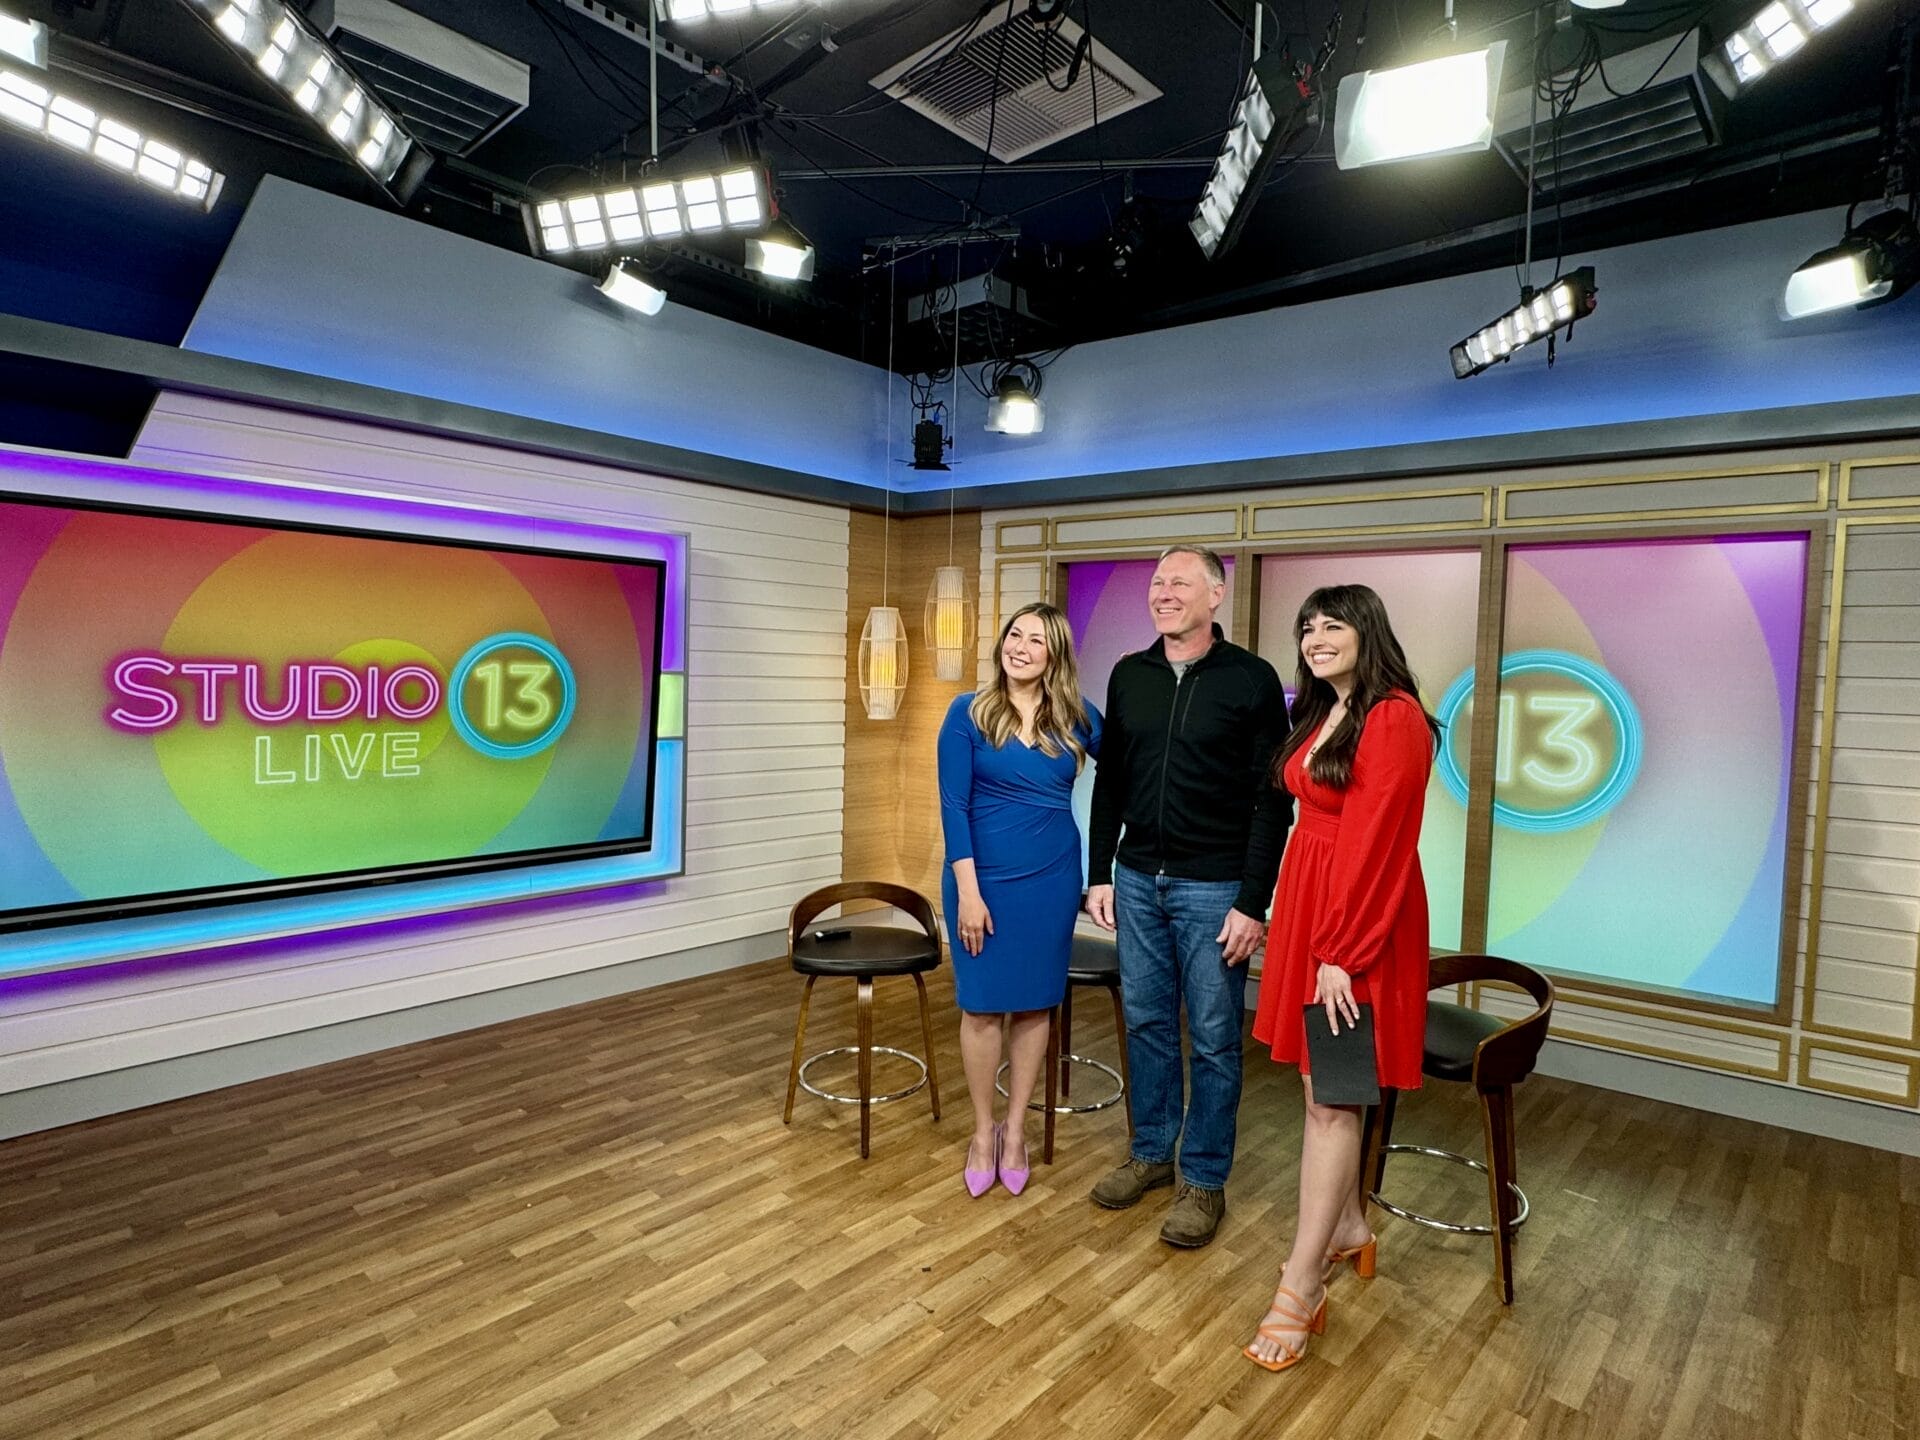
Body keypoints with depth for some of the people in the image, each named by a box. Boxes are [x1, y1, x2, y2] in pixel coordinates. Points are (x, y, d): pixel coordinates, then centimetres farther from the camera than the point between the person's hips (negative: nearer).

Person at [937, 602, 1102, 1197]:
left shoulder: (1077, 719, 0)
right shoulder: (968, 713, -5)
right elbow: (953, 805, -8)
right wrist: (967, 890, -13)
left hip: (1051, 880, 2)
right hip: (983, 878, -2)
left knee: (1034, 1004, 11)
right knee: (981, 1005, 6)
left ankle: (1015, 1128, 28)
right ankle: (983, 1130, 25)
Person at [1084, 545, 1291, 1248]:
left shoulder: (1251, 680, -8)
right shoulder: (1128, 675, 6)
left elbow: (1272, 800, -9)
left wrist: (1253, 902, -12)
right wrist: (1099, 874, 8)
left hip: (1213, 888, -4)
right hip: (1137, 880, 4)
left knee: (1214, 1039, 6)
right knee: (1147, 1024, 14)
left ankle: (1204, 1180, 22)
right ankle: (1151, 1152, 31)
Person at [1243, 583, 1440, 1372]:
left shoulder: (1394, 718, -14)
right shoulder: (1323, 715, 13)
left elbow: (1378, 843, -19)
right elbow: (1315, 819, 10)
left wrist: (1342, 952, -19)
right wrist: (1308, 934, 5)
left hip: (1360, 921, -8)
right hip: (1308, 903, 8)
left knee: (1330, 1096, -4)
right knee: (1322, 1082, 16)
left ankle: (1301, 1287, 4)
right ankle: (1349, 1227, 34)